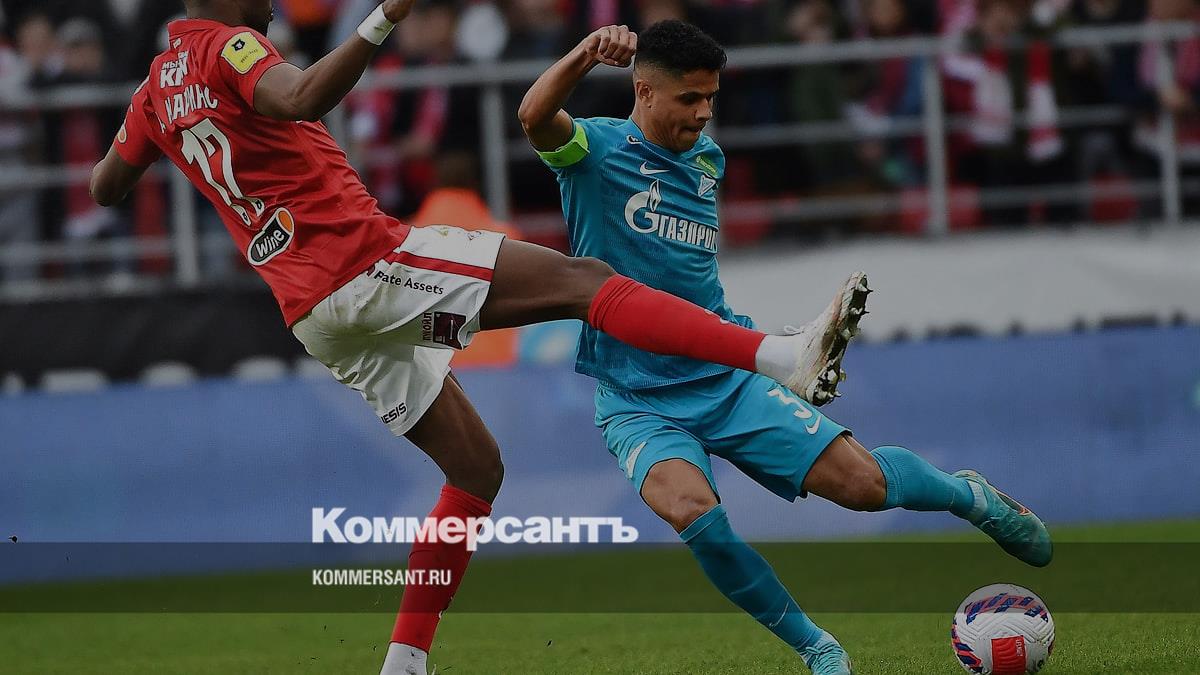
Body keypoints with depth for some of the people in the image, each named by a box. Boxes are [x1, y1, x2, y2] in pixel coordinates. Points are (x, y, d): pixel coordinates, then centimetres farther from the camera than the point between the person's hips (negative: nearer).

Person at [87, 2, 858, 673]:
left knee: (476, 468, 18)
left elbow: (105, 186, 30)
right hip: (363, 259, -9)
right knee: (580, 278, -16)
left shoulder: (159, 88, 18)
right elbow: (298, 99, -30)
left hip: (314, 313, 9)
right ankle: (781, 356, -32)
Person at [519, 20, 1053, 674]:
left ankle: (965, 495, 24)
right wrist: (584, 55, -49)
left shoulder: (708, 158, 10)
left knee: (862, 481, -11)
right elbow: (534, 116, -32)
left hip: (727, 379, 4)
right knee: (689, 507, -34)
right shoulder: (595, 148, -8)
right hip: (639, 403, -4)